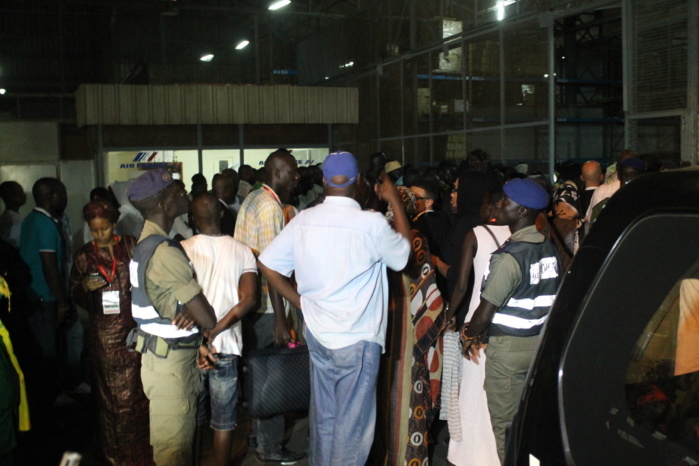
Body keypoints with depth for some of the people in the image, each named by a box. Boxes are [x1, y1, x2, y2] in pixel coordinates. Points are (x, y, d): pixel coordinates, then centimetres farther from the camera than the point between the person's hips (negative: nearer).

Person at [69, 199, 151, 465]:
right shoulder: (84, 256, 4)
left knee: (135, 390, 3)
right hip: (104, 333, 1)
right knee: (110, 393, 9)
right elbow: (74, 294, 11)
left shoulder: (131, 246, 0)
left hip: (133, 328, -1)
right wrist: (85, 287, -9)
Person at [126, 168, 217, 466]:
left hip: (158, 352, 10)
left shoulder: (146, 242, 9)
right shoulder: (165, 252, -22)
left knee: (179, 440, 20)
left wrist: (191, 311, -11)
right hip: (170, 362, -10)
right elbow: (209, 320, -24)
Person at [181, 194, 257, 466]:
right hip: (226, 347, 0)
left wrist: (198, 343, -15)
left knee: (192, 417, 17)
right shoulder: (242, 251, 0)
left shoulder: (183, 249, -4)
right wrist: (214, 332, -15)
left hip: (189, 347, 0)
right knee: (224, 420, 11)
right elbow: (248, 300, -12)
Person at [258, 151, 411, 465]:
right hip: (357, 340, -5)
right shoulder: (372, 224, -17)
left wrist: (301, 302, 9)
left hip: (317, 335, 5)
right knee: (352, 426, 8)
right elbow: (402, 255, 1)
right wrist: (395, 202, 9)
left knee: (323, 417, 19)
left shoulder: (303, 220, -4)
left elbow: (267, 265, 0)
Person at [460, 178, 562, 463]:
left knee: (506, 426, 5)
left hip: (509, 347, -7)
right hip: (542, 342, 8)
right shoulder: (550, 248, 3)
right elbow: (553, 297, 12)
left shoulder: (510, 257, -20)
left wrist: (468, 336, -2)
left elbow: (486, 311, -19)